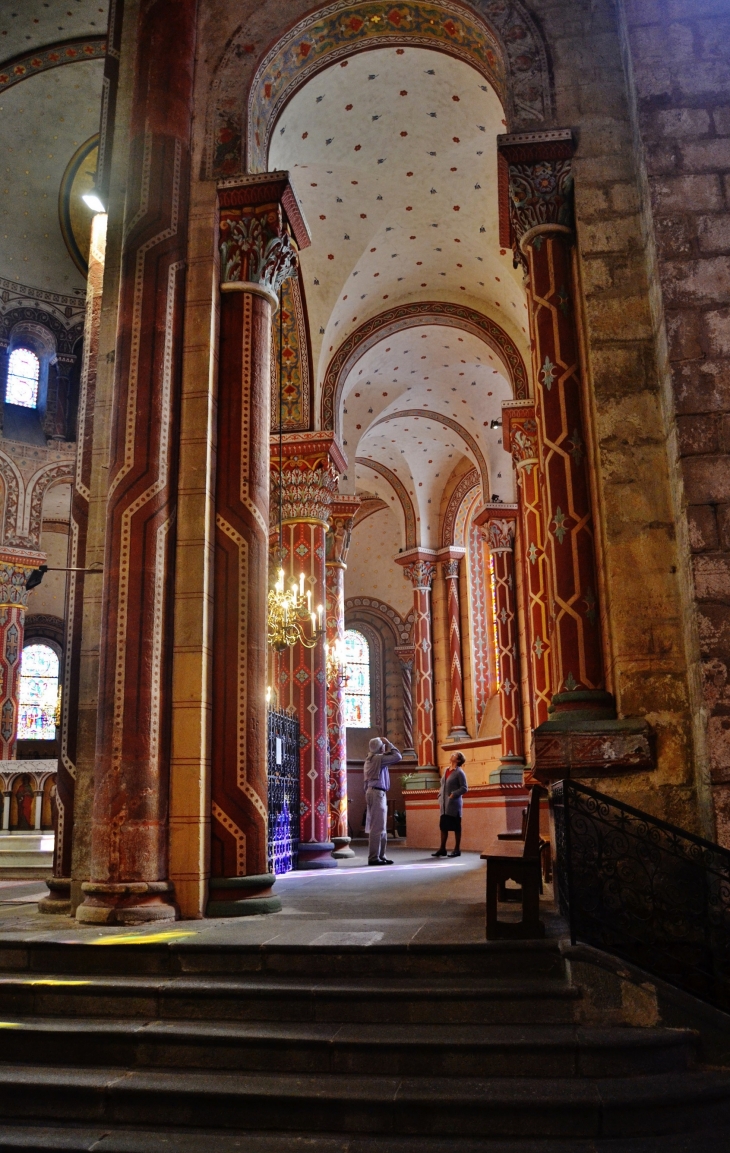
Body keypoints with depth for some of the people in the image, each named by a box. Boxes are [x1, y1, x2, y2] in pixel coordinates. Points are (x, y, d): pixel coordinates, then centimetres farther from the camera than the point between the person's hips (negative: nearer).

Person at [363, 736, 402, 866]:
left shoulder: (370, 759, 17)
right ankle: (374, 857, -10)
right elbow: (397, 757, -11)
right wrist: (389, 743, -3)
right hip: (377, 793, -10)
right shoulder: (378, 758, -11)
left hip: (372, 792, 10)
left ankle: (380, 856, 14)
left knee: (379, 827, 12)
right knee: (377, 827, -10)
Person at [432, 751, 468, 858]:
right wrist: (440, 798, 10)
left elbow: (464, 788, -10)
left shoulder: (459, 772, -7)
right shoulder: (446, 770, 13)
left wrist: (453, 794, -19)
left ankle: (457, 849, 8)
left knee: (456, 827, 0)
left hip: (454, 804, -7)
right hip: (444, 804, 7)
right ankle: (442, 849, 14)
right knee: (443, 826, 8)